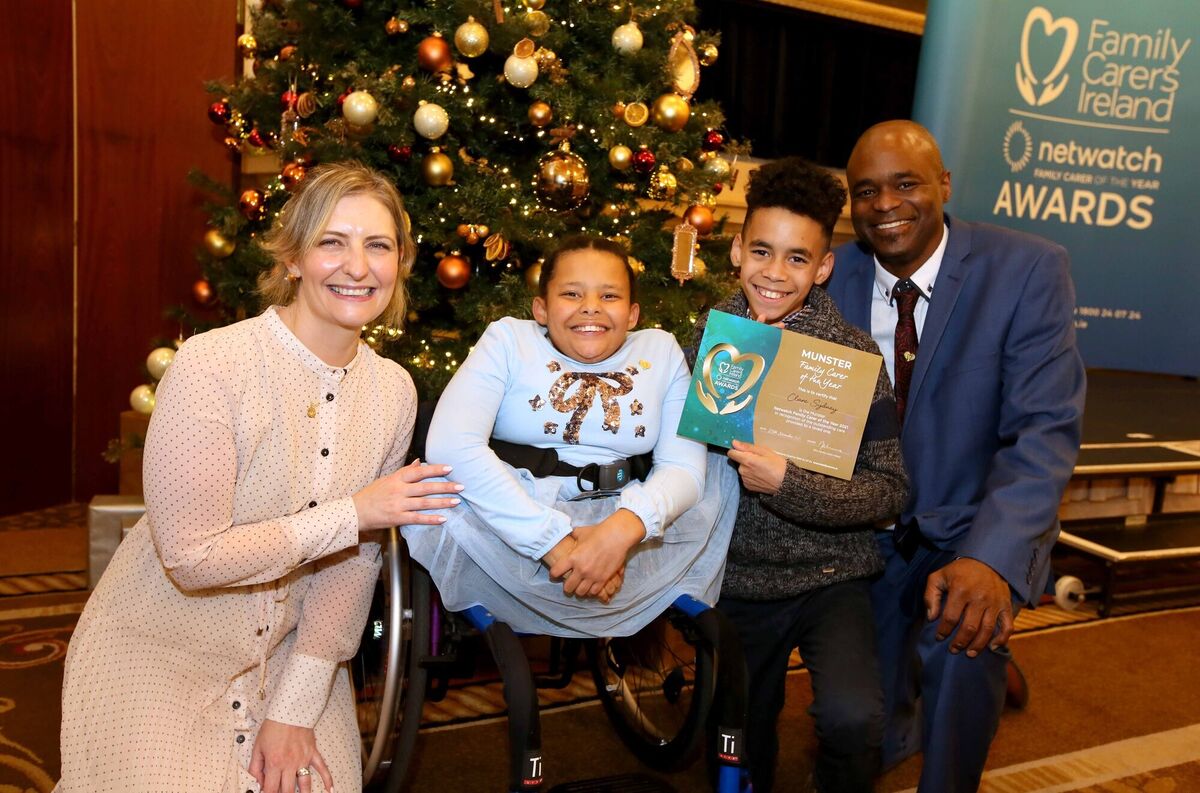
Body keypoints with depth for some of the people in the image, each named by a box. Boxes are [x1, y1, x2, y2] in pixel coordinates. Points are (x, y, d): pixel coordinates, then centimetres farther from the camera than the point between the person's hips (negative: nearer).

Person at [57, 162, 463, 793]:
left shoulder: (393, 391, -5)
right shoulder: (210, 367, -23)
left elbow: (353, 563, -3)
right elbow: (192, 558, -24)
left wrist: (296, 709, -7)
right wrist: (355, 514, -23)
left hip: (286, 656, 4)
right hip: (159, 649, -4)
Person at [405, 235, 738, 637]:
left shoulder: (661, 350, 8)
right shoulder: (508, 339, -1)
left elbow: (683, 467, -2)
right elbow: (452, 444, -19)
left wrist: (625, 528, -26)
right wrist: (555, 541, -25)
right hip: (512, 529, -3)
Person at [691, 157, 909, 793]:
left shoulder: (853, 354, -13)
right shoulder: (708, 335, -4)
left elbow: (889, 491, -15)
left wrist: (788, 485, -26)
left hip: (828, 578, -3)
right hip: (735, 579, 3)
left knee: (851, 720, -26)